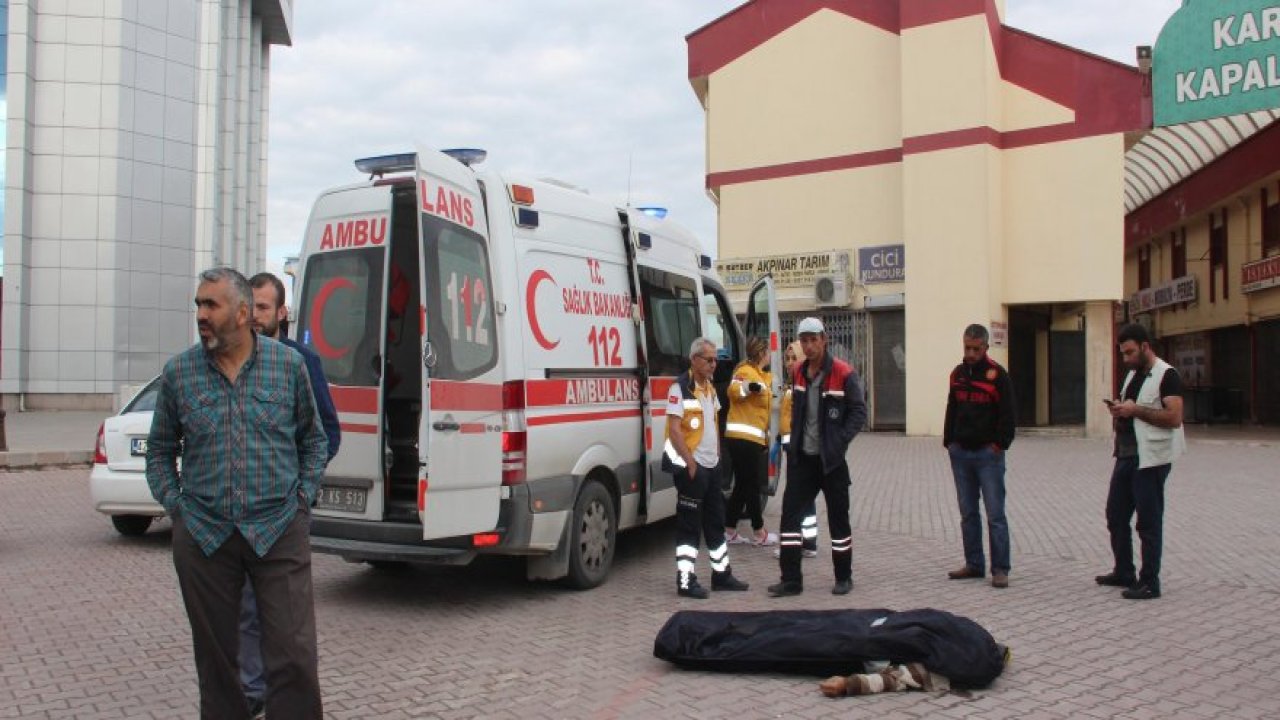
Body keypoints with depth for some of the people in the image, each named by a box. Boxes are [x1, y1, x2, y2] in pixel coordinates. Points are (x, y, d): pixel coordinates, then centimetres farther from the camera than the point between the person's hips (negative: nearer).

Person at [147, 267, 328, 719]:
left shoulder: (289, 364, 2)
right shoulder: (178, 371, 4)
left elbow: (313, 438, 12)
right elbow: (160, 449, 15)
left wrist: (303, 497, 3)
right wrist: (176, 507, 5)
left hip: (279, 532, -2)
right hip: (203, 536, 2)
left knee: (294, 657, -5)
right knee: (215, 656, 13)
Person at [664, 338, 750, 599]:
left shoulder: (710, 388, 13)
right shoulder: (680, 388, -14)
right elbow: (673, 429, -18)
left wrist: (718, 455, 14)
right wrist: (690, 463, -20)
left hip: (711, 466, 9)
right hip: (690, 466, -9)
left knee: (715, 521, 16)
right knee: (689, 525, -3)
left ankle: (721, 574, 27)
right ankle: (686, 581, 3)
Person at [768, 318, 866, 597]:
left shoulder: (843, 373, -11)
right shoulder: (799, 373, 7)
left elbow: (859, 412, -9)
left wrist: (840, 442, -16)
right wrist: (794, 442, 9)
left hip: (831, 459, -5)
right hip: (802, 458, 5)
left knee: (838, 517, 6)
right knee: (790, 514, 1)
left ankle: (843, 578, 20)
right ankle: (791, 579, 8)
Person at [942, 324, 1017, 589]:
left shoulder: (997, 375, -6)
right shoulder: (957, 374, 11)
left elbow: (1009, 415, -6)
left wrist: (999, 444, -11)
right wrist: (949, 442, 10)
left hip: (988, 454, -5)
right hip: (961, 453, 6)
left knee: (995, 514, -4)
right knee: (968, 513, 10)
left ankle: (1000, 569, 2)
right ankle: (974, 564, 18)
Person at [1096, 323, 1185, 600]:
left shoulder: (1166, 375, -10)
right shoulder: (1132, 374, 17)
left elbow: (1174, 418, -20)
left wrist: (1136, 410, -20)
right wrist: (1119, 413, 4)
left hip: (1151, 458, -9)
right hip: (1127, 455, 9)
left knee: (1149, 522, -2)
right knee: (1116, 516, 14)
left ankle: (1150, 583, 6)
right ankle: (1124, 573, 26)